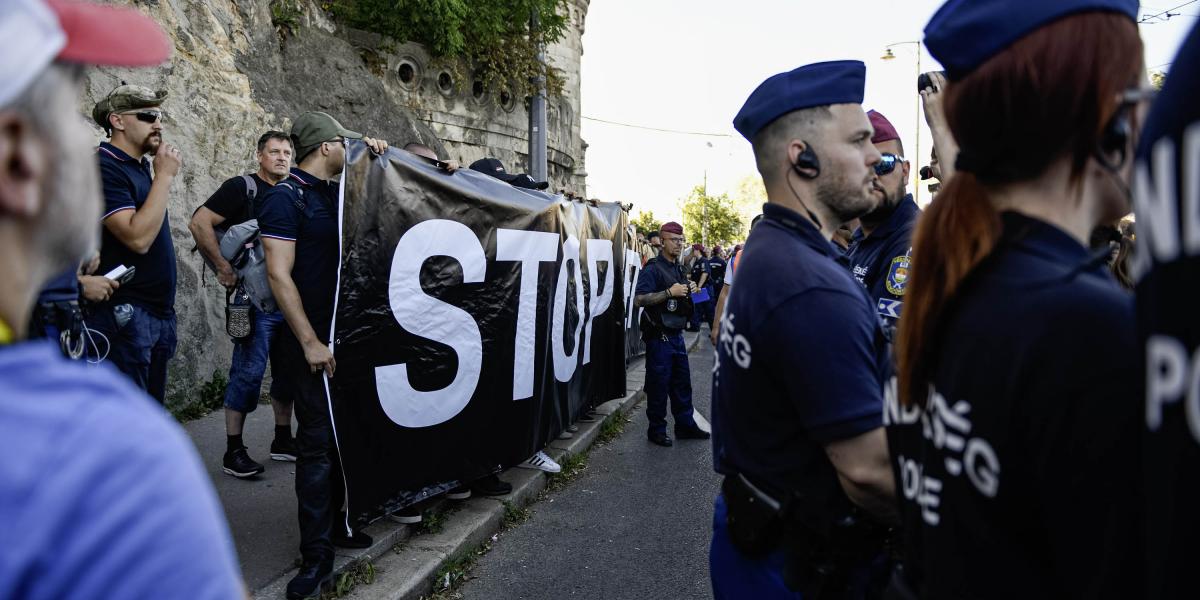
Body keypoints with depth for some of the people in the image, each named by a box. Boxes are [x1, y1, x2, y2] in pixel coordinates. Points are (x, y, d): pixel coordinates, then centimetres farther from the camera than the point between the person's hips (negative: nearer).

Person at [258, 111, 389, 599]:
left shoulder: (336, 192, 11)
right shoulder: (285, 198, -10)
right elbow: (279, 274, -16)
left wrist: (376, 160, 10)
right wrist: (310, 342, -20)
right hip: (313, 339, -8)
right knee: (318, 441, -5)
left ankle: (335, 522, 29)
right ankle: (317, 556, 4)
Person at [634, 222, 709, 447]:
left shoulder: (678, 269, 16)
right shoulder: (653, 269, -12)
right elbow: (639, 299, -22)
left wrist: (689, 291, 8)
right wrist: (669, 292, -25)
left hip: (676, 334, 8)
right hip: (659, 336, -8)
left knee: (682, 382, 14)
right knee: (658, 384, 0)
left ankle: (685, 425, 25)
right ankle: (656, 430, 12)